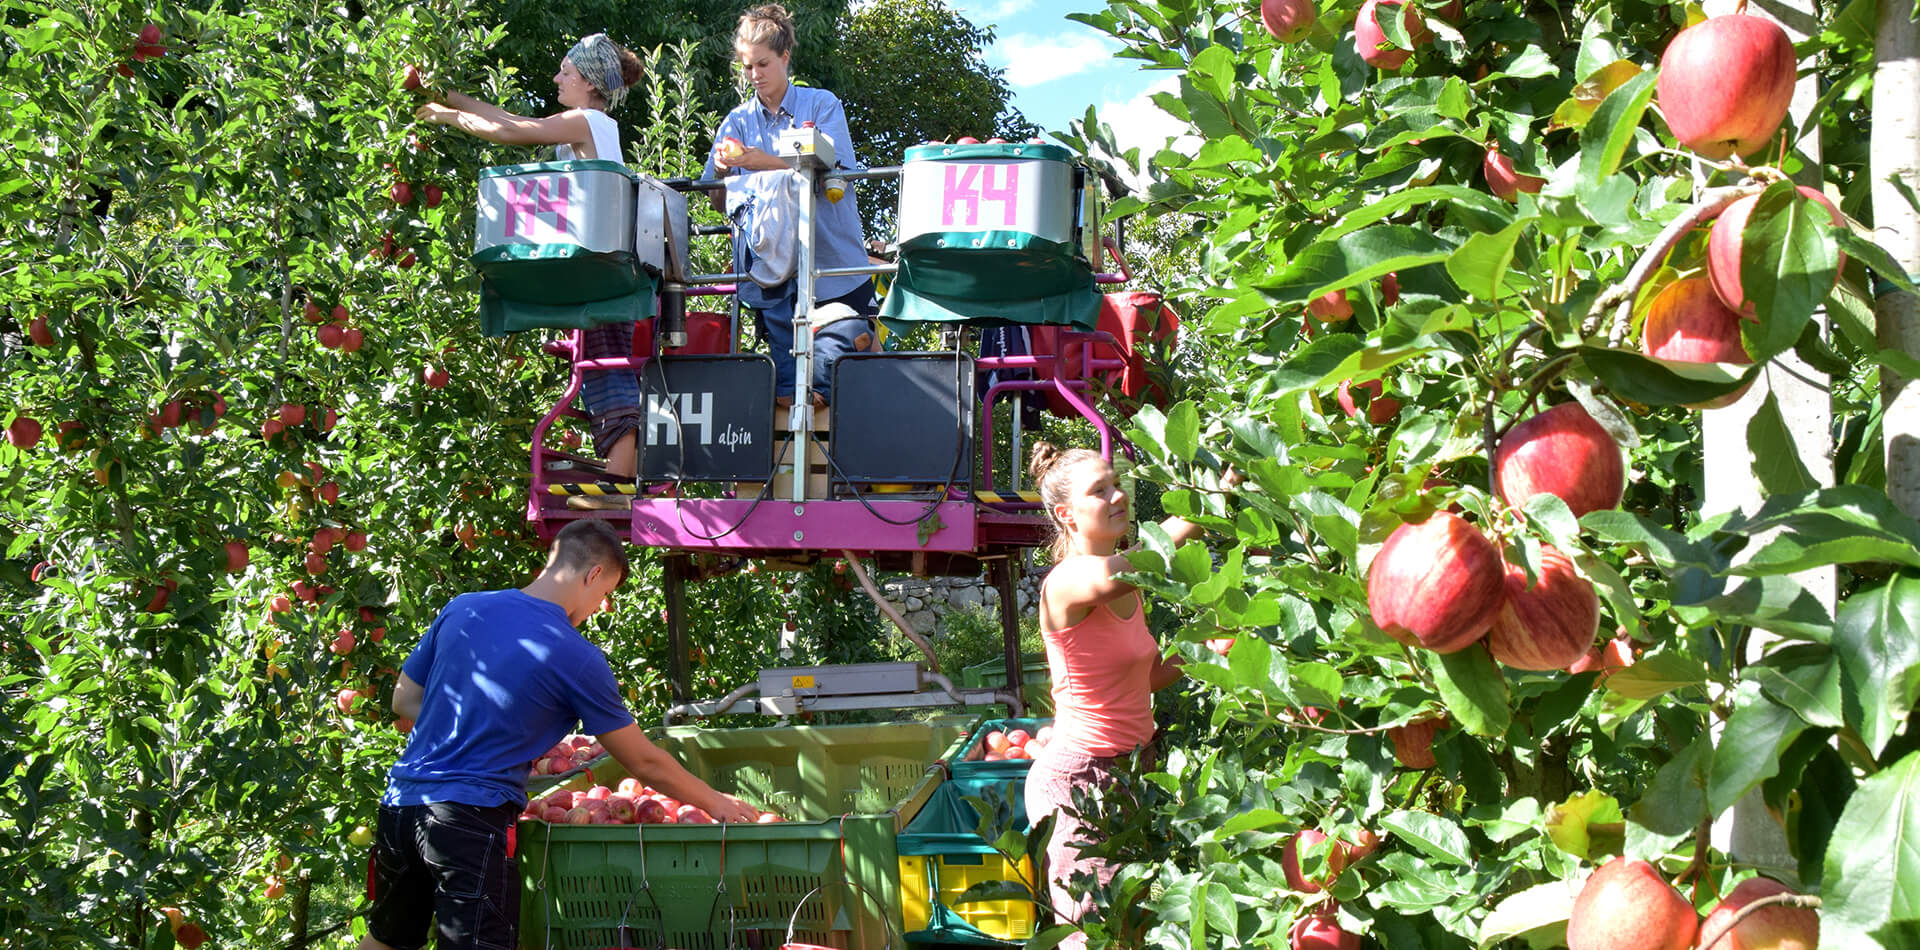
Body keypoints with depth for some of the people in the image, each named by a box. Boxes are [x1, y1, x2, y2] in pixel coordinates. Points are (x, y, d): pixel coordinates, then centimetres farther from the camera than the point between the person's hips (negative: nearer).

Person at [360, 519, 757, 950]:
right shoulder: (578, 658, -7)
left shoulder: (462, 609, 7)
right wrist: (715, 802, 16)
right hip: (471, 818, -6)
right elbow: (644, 762, 2)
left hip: (400, 803, 6)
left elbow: (404, 699, 18)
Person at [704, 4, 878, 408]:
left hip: (833, 267, -2)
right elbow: (720, 202, 10)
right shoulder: (738, 122, 12)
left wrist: (766, 163, -20)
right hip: (772, 276, 2)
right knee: (788, 386, -3)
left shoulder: (821, 105, 5)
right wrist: (723, 171, -14)